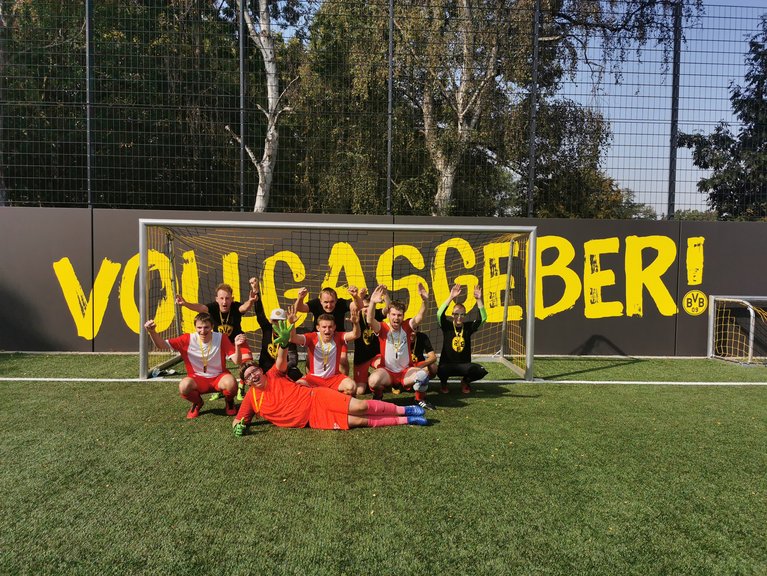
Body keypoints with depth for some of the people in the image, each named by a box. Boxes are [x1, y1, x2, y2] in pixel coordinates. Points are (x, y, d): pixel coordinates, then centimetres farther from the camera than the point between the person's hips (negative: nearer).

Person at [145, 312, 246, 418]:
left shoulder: (221, 338, -13)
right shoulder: (188, 339, -10)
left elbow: (237, 361, -16)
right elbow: (162, 344, -11)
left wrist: (237, 346, -37)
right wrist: (152, 332, -29)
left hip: (219, 377, -1)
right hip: (197, 379, 1)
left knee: (231, 383, -34)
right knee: (184, 386, -32)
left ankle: (229, 402, 6)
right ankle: (197, 403, 6)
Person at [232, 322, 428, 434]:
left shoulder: (274, 375, 2)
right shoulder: (251, 398, 6)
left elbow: (281, 362, -16)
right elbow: (238, 419, 10)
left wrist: (283, 343, -37)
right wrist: (239, 426, -14)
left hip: (318, 397, 0)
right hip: (314, 420, 0)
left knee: (359, 407, -19)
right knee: (358, 421, -13)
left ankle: (405, 410, -1)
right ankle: (407, 420, -5)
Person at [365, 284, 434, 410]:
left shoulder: (406, 326, -2)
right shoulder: (383, 328, -8)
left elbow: (419, 317, -19)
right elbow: (370, 320, -28)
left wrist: (424, 301, -39)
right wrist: (372, 302, -48)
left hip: (405, 371, 2)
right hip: (386, 371, -2)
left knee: (423, 375, -28)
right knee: (373, 380, -34)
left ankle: (420, 399, 4)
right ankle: (377, 397, 3)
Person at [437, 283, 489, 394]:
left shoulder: (468, 327, 5)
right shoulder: (447, 326, -1)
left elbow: (483, 318, -6)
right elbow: (439, 314, -19)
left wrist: (479, 300, -17)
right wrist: (451, 297, -26)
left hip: (464, 365, 3)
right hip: (447, 365, -2)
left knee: (481, 371, -24)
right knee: (441, 371, -36)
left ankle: (465, 381, 11)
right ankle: (443, 383, 5)